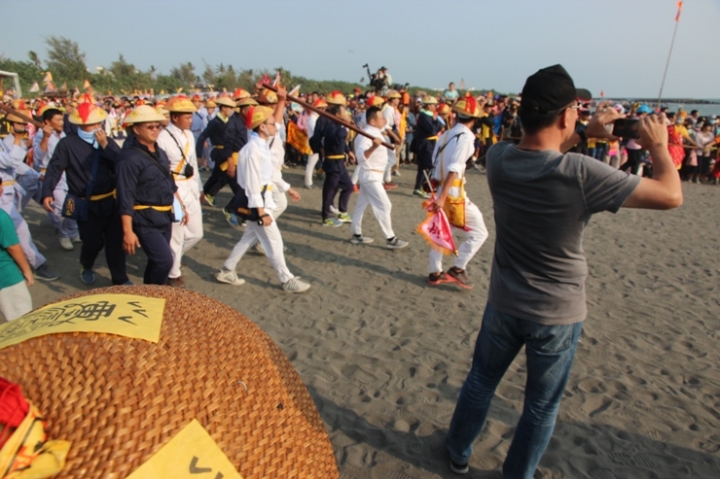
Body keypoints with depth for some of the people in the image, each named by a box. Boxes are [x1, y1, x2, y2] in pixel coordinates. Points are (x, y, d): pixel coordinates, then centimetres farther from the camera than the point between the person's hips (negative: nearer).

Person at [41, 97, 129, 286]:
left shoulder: (108, 142, 7)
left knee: (115, 241, 6)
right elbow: (54, 169, -7)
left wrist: (105, 146, -15)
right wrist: (47, 193, -19)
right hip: (86, 205, -3)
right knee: (93, 242, 3)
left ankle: (120, 279, 20)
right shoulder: (67, 144, -4)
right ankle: (86, 267, 38)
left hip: (111, 201, 3)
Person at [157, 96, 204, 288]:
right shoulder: (163, 138, -16)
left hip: (191, 188, 8)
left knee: (196, 233, 14)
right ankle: (173, 274, 25)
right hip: (173, 190, -8)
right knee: (176, 235, 3)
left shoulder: (189, 135, 7)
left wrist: (199, 187, 18)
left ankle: (170, 259, 39)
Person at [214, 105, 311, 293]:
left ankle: (227, 271, 32)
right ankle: (287, 280, 15)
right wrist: (262, 212, -22)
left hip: (263, 200, 10)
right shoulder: (253, 150, -22)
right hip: (257, 204, -10)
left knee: (249, 238, 20)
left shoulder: (261, 145, 7)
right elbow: (252, 184, -23)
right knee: (274, 242, 1)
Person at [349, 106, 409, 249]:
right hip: (371, 175, -10)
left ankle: (356, 235, 24)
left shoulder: (375, 133, 9)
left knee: (361, 204, 14)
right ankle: (390, 239, 0)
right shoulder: (367, 135, -22)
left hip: (373, 175, 10)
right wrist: (373, 146, -49)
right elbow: (361, 155, -35)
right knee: (384, 205, -7)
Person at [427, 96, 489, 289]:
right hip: (454, 193, -8)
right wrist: (442, 197, -26)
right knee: (479, 232, 4)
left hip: (441, 190, 8)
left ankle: (435, 273, 26)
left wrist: (438, 193, 18)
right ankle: (457, 269, 5)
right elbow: (454, 169, -21)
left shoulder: (446, 134, 12)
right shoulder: (466, 136, -12)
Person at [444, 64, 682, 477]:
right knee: (542, 407, 19)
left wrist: (587, 134, 10)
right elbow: (671, 195, -13)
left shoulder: (498, 159, -12)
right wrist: (659, 145, 2)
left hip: (504, 304, 4)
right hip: (558, 315, -3)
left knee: (481, 381, 25)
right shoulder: (582, 174, -25)